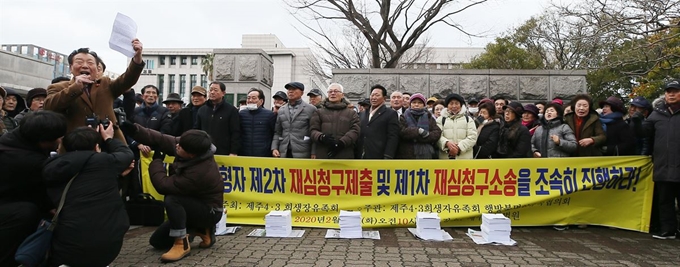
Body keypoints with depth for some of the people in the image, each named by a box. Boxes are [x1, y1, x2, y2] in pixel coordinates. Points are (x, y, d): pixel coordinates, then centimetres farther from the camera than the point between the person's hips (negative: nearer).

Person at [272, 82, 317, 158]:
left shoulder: (310, 109, 2)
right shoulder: (281, 110, 16)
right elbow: (277, 132, 17)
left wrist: (313, 153, -8)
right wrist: (274, 148, 4)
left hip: (302, 154, -4)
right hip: (283, 153, 4)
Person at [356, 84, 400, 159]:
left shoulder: (391, 114, 1)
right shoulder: (362, 114, 18)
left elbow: (393, 138, -6)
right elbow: (358, 135, 17)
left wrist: (387, 157, -14)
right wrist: (355, 156, 9)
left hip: (378, 157, -5)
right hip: (361, 157, 5)